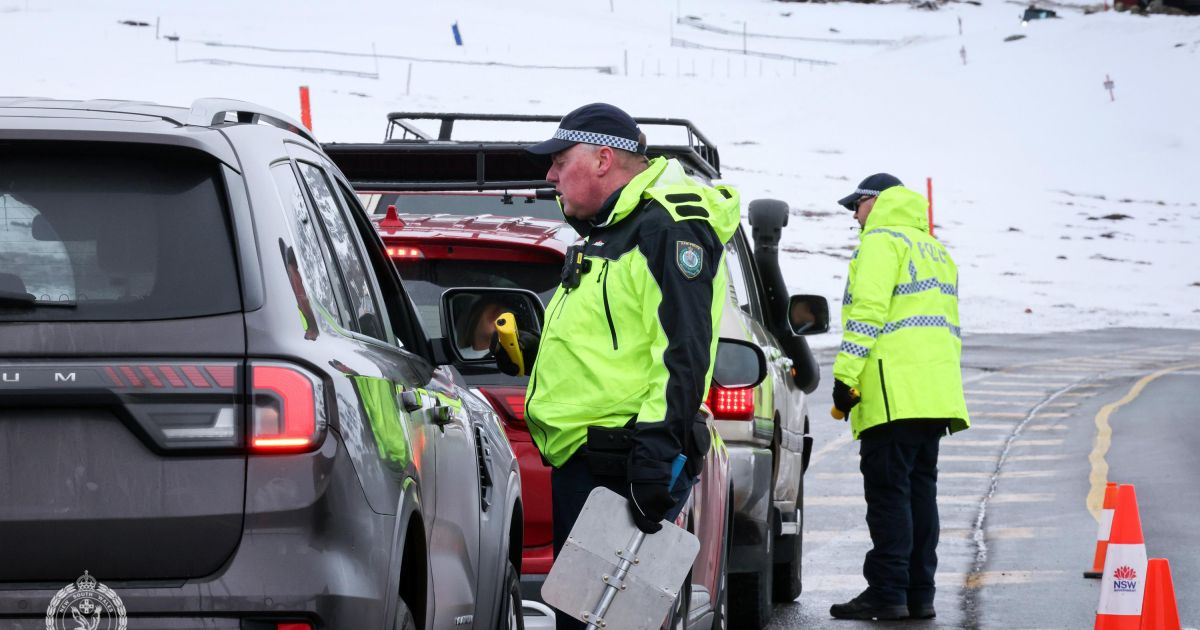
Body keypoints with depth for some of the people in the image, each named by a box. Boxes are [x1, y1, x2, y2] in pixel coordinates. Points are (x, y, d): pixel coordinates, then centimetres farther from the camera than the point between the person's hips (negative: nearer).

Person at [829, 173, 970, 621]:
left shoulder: (882, 241, -3)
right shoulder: (935, 251, 26)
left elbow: (868, 312, -14)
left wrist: (846, 374, -16)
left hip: (894, 392, -9)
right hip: (936, 395, 9)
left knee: (888, 491, -10)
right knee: (919, 490, 9)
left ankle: (888, 592, -14)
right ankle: (919, 593, 8)